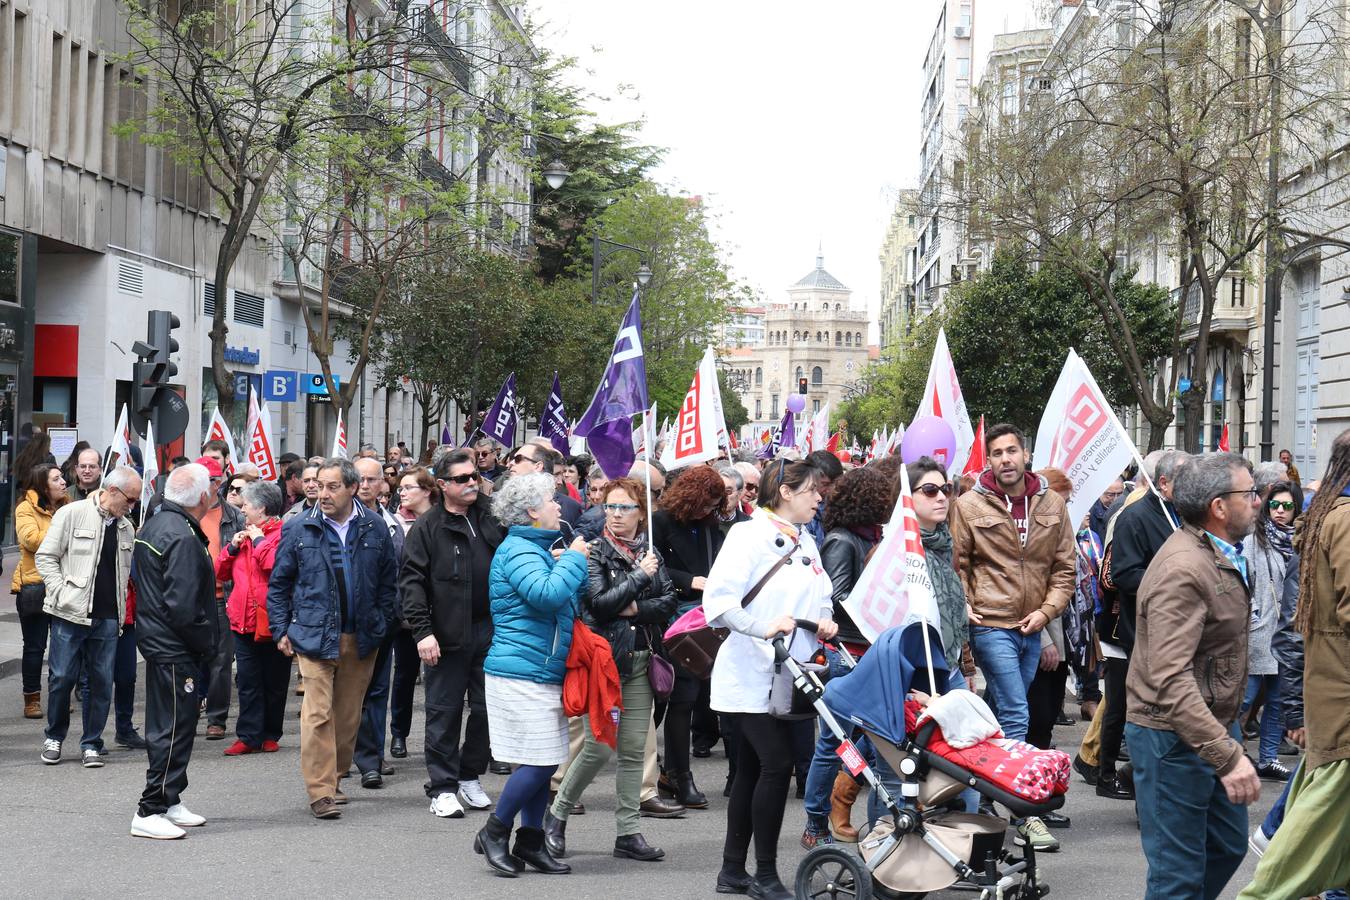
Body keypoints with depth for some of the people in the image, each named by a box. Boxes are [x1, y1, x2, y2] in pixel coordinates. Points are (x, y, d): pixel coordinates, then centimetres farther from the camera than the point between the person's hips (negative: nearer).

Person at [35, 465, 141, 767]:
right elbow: (45, 557, -3)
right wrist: (62, 592, -11)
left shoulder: (126, 527, 13)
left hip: (108, 618, 5)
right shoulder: (72, 514, -3)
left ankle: (91, 744, 13)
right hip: (70, 616, -4)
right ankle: (54, 737, 19)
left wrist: (121, 608, 10)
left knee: (102, 681, 3)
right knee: (62, 677, 0)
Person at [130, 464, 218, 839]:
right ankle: (150, 812, -2)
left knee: (170, 726, 18)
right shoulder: (183, 537, -21)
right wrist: (207, 641, -12)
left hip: (157, 639, 10)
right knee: (174, 728, -5)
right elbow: (182, 606, -25)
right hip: (175, 649, -10)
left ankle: (169, 802, 27)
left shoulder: (154, 525, 11)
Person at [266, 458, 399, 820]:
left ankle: (332, 779, 25)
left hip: (361, 638, 3)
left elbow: (389, 580, 11)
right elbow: (278, 584, 6)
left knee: (348, 715, 11)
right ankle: (320, 792, -8)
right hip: (314, 636, -2)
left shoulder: (375, 528, 2)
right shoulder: (298, 530, -2)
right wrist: (281, 631, 2)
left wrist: (382, 624, 7)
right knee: (318, 713, -9)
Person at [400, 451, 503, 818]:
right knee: (444, 711, 1)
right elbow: (411, 581, -5)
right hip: (447, 634, -4)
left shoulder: (491, 516, 9)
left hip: (490, 629, 4)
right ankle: (443, 787, 9)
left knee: (487, 708, 9)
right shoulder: (427, 527, -2)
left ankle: (470, 777, 25)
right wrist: (422, 631, -13)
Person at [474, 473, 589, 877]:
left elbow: (572, 598, 27)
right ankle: (494, 834, 4)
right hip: (521, 673, -10)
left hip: (544, 673, 10)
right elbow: (549, 593, -29)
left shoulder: (538, 548, 19)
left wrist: (569, 562, 10)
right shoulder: (518, 551, -13)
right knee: (539, 761, -10)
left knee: (545, 762, 9)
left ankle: (530, 843, 16)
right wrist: (574, 558, -15)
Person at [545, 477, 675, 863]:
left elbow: (668, 603, 3)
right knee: (598, 748, -9)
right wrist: (639, 576, -11)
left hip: (640, 662, 5)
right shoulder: (594, 553, -4)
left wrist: (636, 609, -12)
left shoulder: (650, 554, 11)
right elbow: (601, 603, -16)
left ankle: (628, 832, 12)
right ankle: (557, 814, 12)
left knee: (634, 750, 5)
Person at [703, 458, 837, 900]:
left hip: (784, 677, 8)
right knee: (777, 764, -13)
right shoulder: (749, 534, -10)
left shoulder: (805, 543, 14)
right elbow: (718, 599, -18)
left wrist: (825, 620, -1)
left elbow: (821, 597, 22)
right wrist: (765, 626, -30)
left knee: (752, 771, 12)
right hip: (751, 675, -8)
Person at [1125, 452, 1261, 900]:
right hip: (1174, 735, -10)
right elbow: (1169, 680, -31)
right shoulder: (1183, 569, -24)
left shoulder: (1225, 557, 10)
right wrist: (1228, 756, -35)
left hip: (1214, 725, 10)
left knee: (1228, 846, 20)